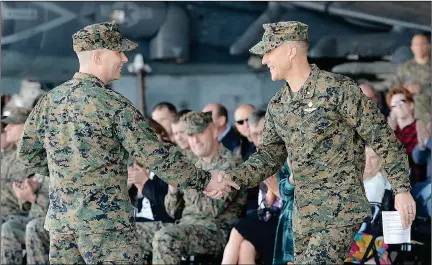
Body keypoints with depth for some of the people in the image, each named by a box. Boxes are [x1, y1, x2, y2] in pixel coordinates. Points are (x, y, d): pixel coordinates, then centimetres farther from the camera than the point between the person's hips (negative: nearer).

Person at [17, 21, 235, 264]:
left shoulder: (49, 101, 7)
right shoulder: (113, 105, -12)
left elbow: (27, 152, 15)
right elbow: (157, 155, -12)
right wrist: (204, 181, -3)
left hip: (60, 218, 6)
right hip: (107, 221, -6)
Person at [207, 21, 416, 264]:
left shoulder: (339, 89, -11)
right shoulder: (277, 106, 11)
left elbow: (383, 139, -8)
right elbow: (269, 156, 15)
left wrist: (402, 189, -11)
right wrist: (232, 178, -2)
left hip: (341, 210, -7)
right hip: (303, 215, 8)